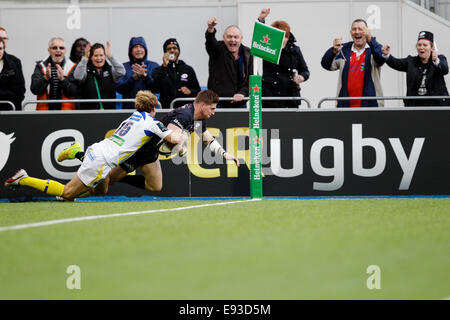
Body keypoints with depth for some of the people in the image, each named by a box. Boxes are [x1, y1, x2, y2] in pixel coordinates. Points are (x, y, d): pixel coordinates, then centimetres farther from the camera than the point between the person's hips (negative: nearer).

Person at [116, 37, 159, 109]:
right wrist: (135, 77, -14)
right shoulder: (124, 67, 9)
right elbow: (119, 89, -2)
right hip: (129, 107, 0)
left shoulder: (154, 66, 8)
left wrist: (144, 75, -16)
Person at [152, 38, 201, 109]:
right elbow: (156, 89, -8)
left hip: (185, 107, 1)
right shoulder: (158, 70, 11)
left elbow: (198, 91, 18)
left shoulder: (188, 69, 16)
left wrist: (190, 91, -5)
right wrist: (164, 67, -9)